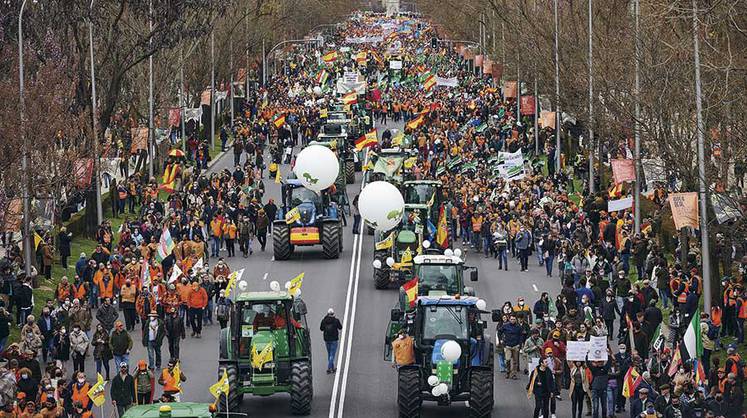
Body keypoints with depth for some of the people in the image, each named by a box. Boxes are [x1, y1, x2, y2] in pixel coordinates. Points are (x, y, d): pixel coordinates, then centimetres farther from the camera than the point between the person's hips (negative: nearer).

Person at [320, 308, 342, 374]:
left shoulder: (324, 320, -7)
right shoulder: (336, 320, -13)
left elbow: (321, 329, 6)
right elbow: (340, 327, 2)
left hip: (326, 339, 3)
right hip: (334, 339, -3)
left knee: (329, 354, 19)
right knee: (332, 354, 0)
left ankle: (332, 368, 28)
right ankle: (329, 368, -11)